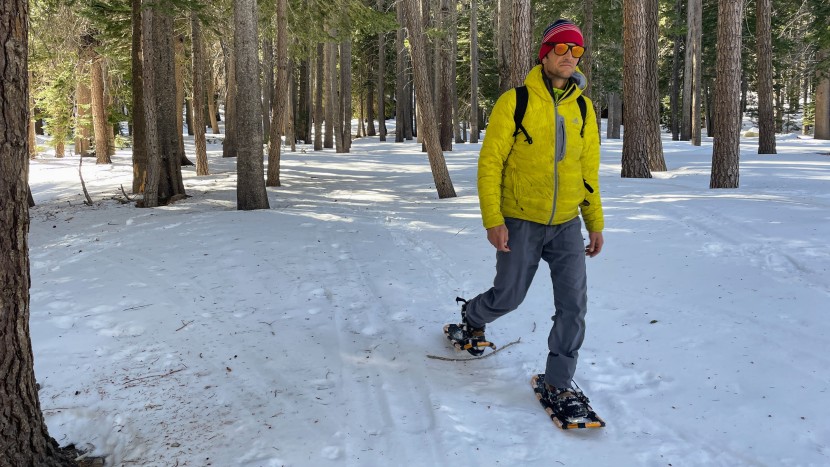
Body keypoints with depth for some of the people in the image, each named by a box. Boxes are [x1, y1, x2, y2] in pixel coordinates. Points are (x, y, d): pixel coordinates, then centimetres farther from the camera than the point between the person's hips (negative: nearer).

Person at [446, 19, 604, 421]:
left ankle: (558, 383, 12)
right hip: (521, 223, -3)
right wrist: (492, 219, -16)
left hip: (567, 225, 4)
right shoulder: (515, 102, -9)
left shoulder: (583, 108, 5)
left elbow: (589, 171, 11)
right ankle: (471, 319, 43)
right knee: (508, 297, 9)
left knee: (573, 304, -4)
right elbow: (490, 162, -10)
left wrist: (595, 223, 10)